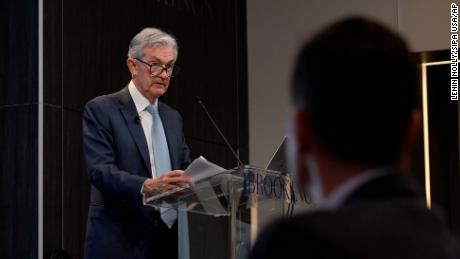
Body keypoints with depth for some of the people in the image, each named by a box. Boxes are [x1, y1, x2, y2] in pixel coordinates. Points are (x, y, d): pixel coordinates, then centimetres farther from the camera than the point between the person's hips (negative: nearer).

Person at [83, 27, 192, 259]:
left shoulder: (173, 118, 17)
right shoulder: (101, 110, -3)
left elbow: (185, 169, 15)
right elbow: (99, 170, -14)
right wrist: (147, 186, -30)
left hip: (169, 240, 6)